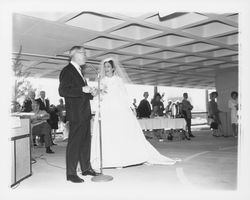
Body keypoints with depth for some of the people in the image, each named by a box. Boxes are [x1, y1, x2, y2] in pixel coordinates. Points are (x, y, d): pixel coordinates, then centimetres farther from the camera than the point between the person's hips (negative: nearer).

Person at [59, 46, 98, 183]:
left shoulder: (79, 71, 20)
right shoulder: (67, 71, -9)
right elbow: (62, 91, -20)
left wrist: (90, 92, 9)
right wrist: (82, 89, -23)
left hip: (85, 113, 9)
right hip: (76, 114, -9)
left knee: (85, 142, 15)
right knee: (74, 143, -3)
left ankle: (86, 168, 27)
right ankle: (71, 173, 6)